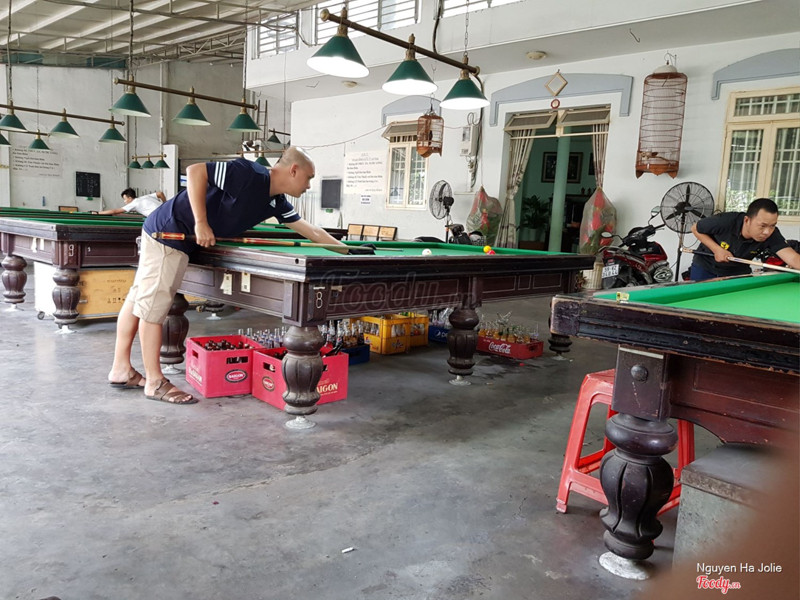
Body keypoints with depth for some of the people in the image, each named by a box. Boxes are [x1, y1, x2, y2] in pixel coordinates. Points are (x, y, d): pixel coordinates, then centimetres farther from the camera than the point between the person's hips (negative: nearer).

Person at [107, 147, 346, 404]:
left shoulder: (276, 202, 5)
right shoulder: (249, 174, -21)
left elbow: (312, 231, 12)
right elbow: (195, 170, -22)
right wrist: (201, 223, -23)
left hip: (181, 239, 9)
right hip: (168, 232, -9)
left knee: (138, 299, 14)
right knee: (153, 307, -2)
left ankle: (121, 370, 23)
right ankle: (155, 382, 5)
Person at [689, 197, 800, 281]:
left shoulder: (772, 235, -28)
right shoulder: (724, 222, -33)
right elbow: (696, 228, -16)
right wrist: (717, 249, -27)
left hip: (738, 272, 2)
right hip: (705, 267, -2)